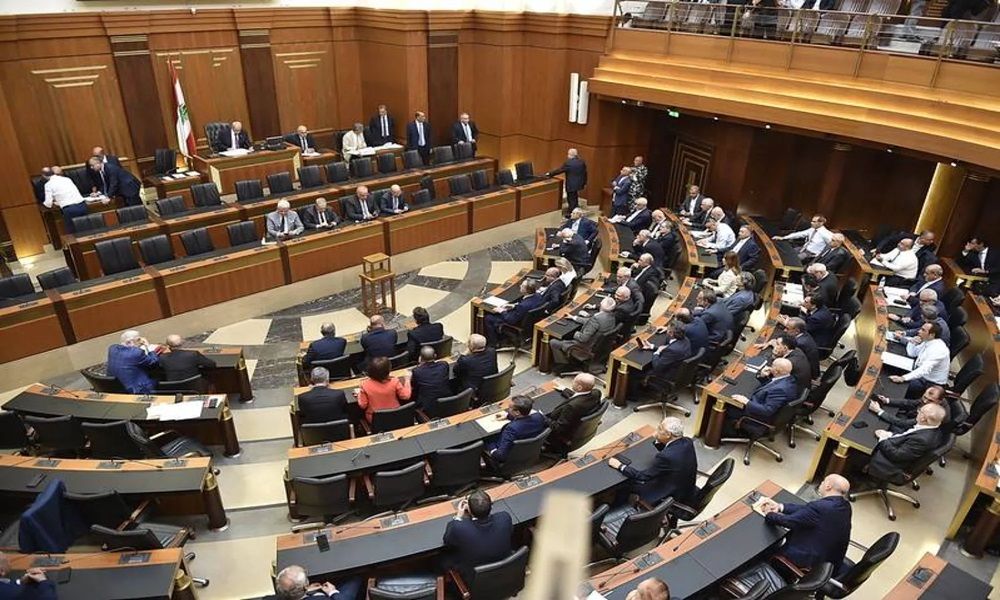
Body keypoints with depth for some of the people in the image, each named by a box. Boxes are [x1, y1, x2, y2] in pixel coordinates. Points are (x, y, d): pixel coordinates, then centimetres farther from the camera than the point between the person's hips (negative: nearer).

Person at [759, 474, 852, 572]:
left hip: (810, 562, -8)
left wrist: (769, 514, -1)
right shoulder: (845, 506, -3)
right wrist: (780, 506, 2)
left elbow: (790, 521, -18)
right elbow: (805, 509, 4)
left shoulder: (819, 507, -29)